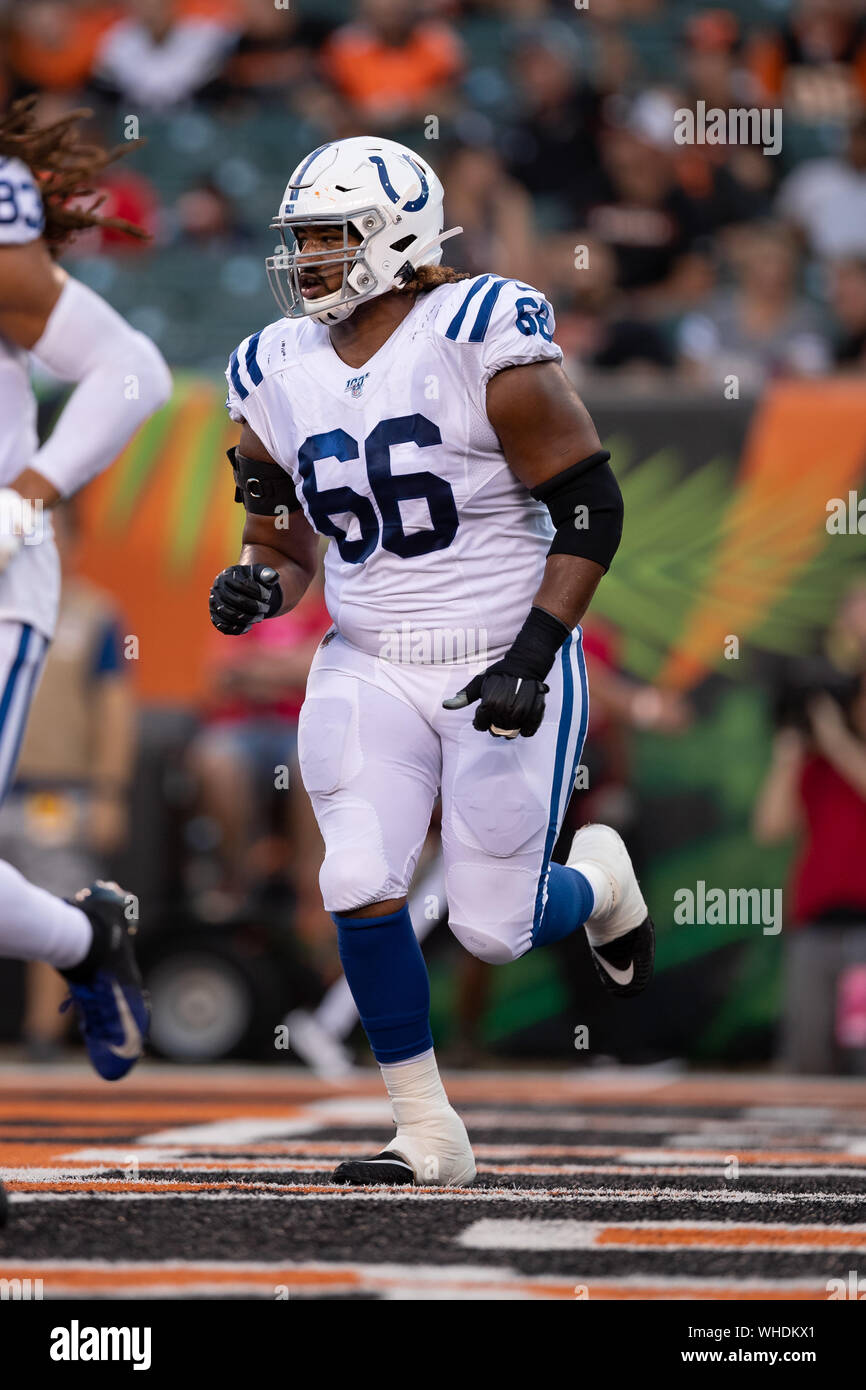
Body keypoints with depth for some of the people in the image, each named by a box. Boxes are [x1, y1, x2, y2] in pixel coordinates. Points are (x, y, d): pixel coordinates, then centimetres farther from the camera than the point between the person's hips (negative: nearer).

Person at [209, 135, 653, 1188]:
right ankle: (428, 1138, 1)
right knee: (359, 885, -14)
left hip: (507, 664, -4)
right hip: (370, 670, 4)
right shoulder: (276, 374, 3)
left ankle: (596, 879, 34)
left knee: (493, 930, -3)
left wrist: (533, 655, -20)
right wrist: (257, 587, -11)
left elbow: (591, 510, -12)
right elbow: (284, 546, 14)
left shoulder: (484, 339, -15)